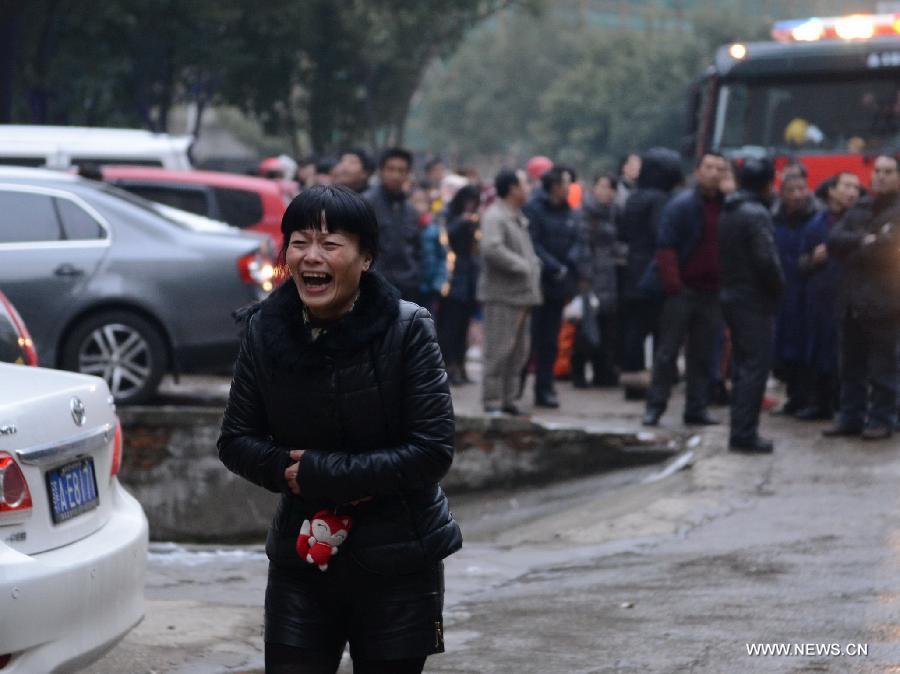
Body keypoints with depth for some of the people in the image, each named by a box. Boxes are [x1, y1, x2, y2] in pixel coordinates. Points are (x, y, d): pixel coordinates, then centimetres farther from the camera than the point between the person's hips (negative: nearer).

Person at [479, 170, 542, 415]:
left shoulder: (518, 218, 19)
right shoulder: (494, 217, -12)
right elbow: (492, 248, -26)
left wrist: (533, 265, 10)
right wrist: (522, 266, -20)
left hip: (521, 294, 10)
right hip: (502, 295, -10)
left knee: (519, 350, 12)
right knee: (499, 350, -8)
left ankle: (507, 398, 19)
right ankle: (492, 402, -4)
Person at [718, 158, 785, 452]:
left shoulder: (727, 213, 13)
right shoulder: (756, 214, -16)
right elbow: (766, 259, -21)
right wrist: (778, 287, -6)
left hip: (731, 295, 9)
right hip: (755, 300, -9)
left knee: (743, 366, 15)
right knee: (755, 367, -6)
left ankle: (740, 431, 17)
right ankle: (745, 434, -8)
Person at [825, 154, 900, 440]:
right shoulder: (860, 209, 15)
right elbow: (834, 241, 3)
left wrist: (856, 249, -5)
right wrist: (865, 241, -12)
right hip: (853, 299, 6)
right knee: (851, 365, 10)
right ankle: (850, 416, 18)